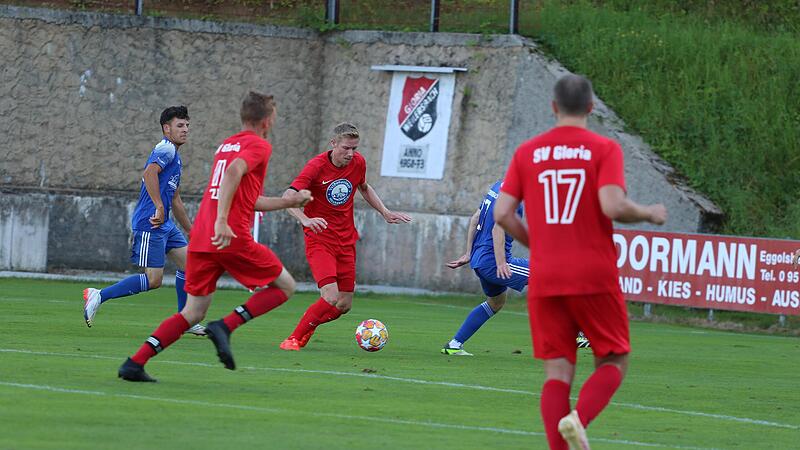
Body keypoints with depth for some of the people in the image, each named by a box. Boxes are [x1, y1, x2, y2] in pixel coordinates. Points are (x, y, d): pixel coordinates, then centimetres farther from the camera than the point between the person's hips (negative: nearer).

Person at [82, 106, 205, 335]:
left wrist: (191, 230, 34)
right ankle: (99, 296, -8)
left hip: (164, 224, 10)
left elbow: (175, 200, 31)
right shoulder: (166, 149, -9)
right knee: (153, 279, -12)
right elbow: (149, 173, -29)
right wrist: (159, 207, -32)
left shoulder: (175, 156, 23)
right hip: (150, 224, -10)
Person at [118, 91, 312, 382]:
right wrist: (222, 221, -29)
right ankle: (225, 327, -8)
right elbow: (234, 172, -21)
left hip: (200, 240, 8)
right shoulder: (259, 146, -1)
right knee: (285, 286, 10)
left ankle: (135, 363, -3)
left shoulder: (226, 145, 25)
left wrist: (288, 202, 36)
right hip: (233, 238, -8)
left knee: (192, 314, 11)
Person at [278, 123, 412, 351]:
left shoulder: (358, 162, -1)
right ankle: (293, 339, -5)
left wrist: (385, 212, 16)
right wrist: (305, 220, -42)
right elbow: (288, 197, -25)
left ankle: (306, 329, 32)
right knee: (331, 298, -22)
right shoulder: (316, 166, -17)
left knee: (344, 305, 5)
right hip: (319, 240, -6)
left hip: (346, 241, 6)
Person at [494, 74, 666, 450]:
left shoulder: (527, 153, 7)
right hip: (595, 276, -3)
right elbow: (612, 206, -17)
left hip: (544, 279, 3)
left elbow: (503, 214, 2)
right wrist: (649, 214, 2)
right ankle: (579, 418, -19)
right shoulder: (604, 149, -4)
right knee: (614, 361, 9)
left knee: (557, 371, 5)